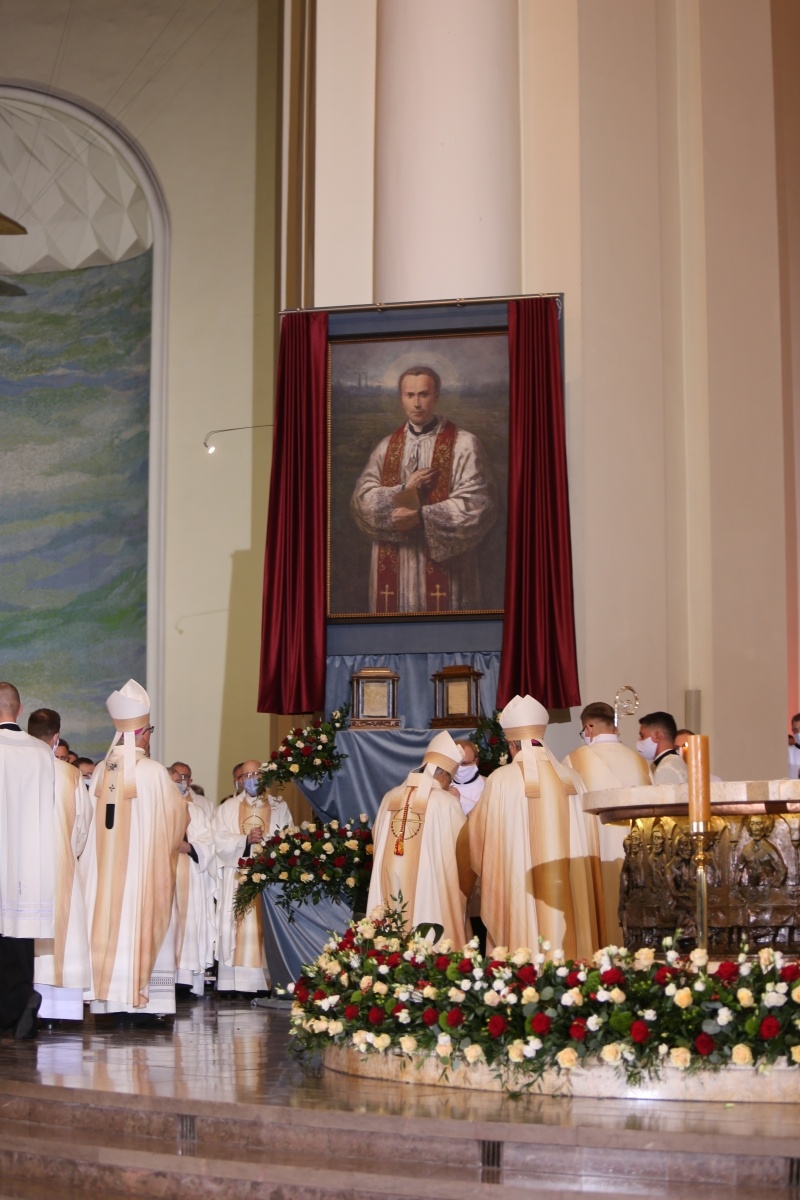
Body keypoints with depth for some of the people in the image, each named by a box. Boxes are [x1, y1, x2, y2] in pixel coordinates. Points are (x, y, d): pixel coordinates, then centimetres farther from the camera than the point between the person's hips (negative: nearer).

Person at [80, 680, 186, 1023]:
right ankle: (138, 1001, -2)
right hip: (144, 861, -5)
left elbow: (95, 817, 9)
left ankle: (112, 996, 9)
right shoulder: (152, 771, -11)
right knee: (140, 921, -1)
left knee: (110, 917, 8)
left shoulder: (101, 770, 3)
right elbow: (177, 812, 0)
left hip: (105, 862, 5)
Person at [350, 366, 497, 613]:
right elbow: (361, 499, 3)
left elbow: (477, 503, -11)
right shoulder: (386, 447, 10)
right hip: (393, 566, 3)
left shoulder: (463, 444, -4)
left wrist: (422, 516, -17)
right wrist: (402, 490, -14)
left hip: (445, 565, -3)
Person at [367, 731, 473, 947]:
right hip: (431, 894, -5)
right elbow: (465, 852, -3)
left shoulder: (390, 798, 3)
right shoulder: (446, 802, -10)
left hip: (391, 895, 5)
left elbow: (377, 843, 12)